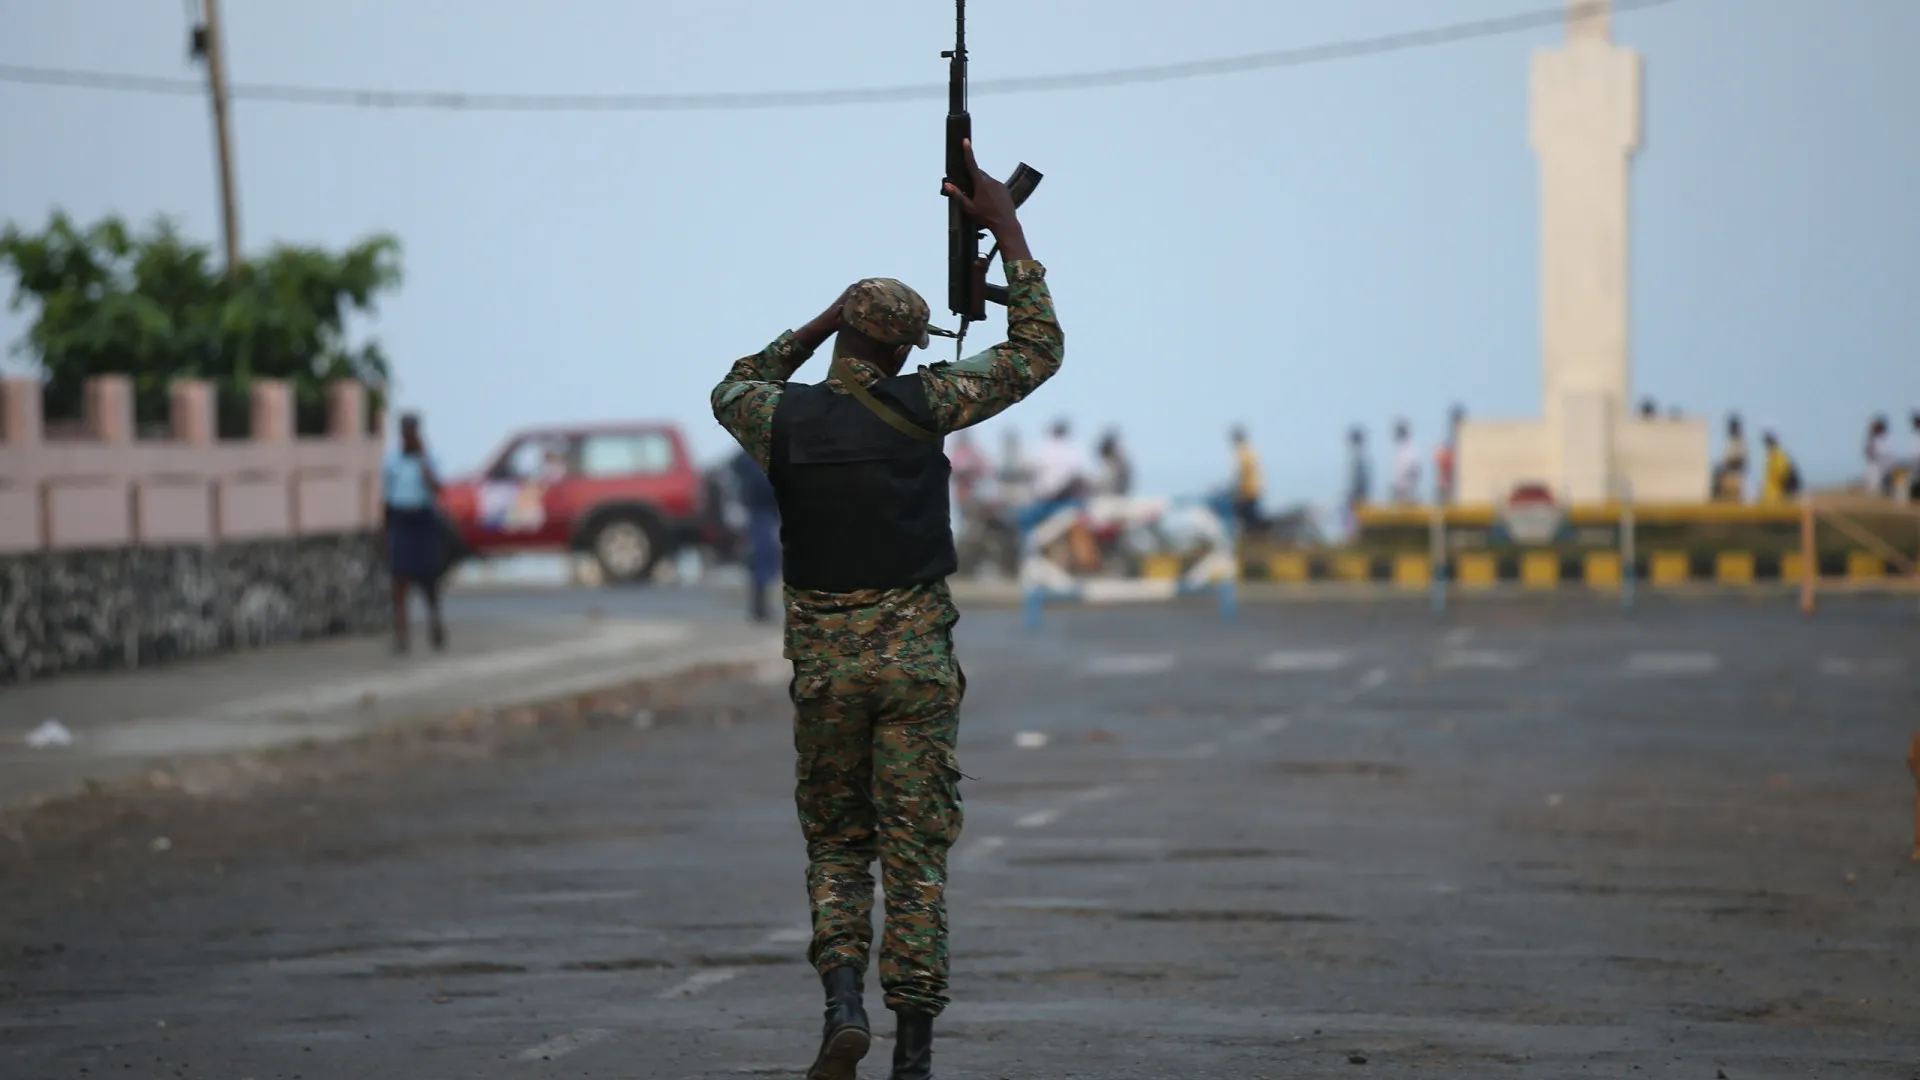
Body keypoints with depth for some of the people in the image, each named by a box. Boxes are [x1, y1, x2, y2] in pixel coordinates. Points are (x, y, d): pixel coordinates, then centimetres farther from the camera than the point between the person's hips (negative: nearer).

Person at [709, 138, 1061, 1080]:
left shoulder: (783, 418, -2)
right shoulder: (916, 405, -7)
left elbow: (733, 391, 26)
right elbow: (1038, 352, 3)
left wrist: (818, 325, 24)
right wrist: (1006, 230, 8)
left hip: (823, 661, 1)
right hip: (917, 656, -1)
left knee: (836, 843, 15)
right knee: (916, 850, 2)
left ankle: (843, 996, -6)